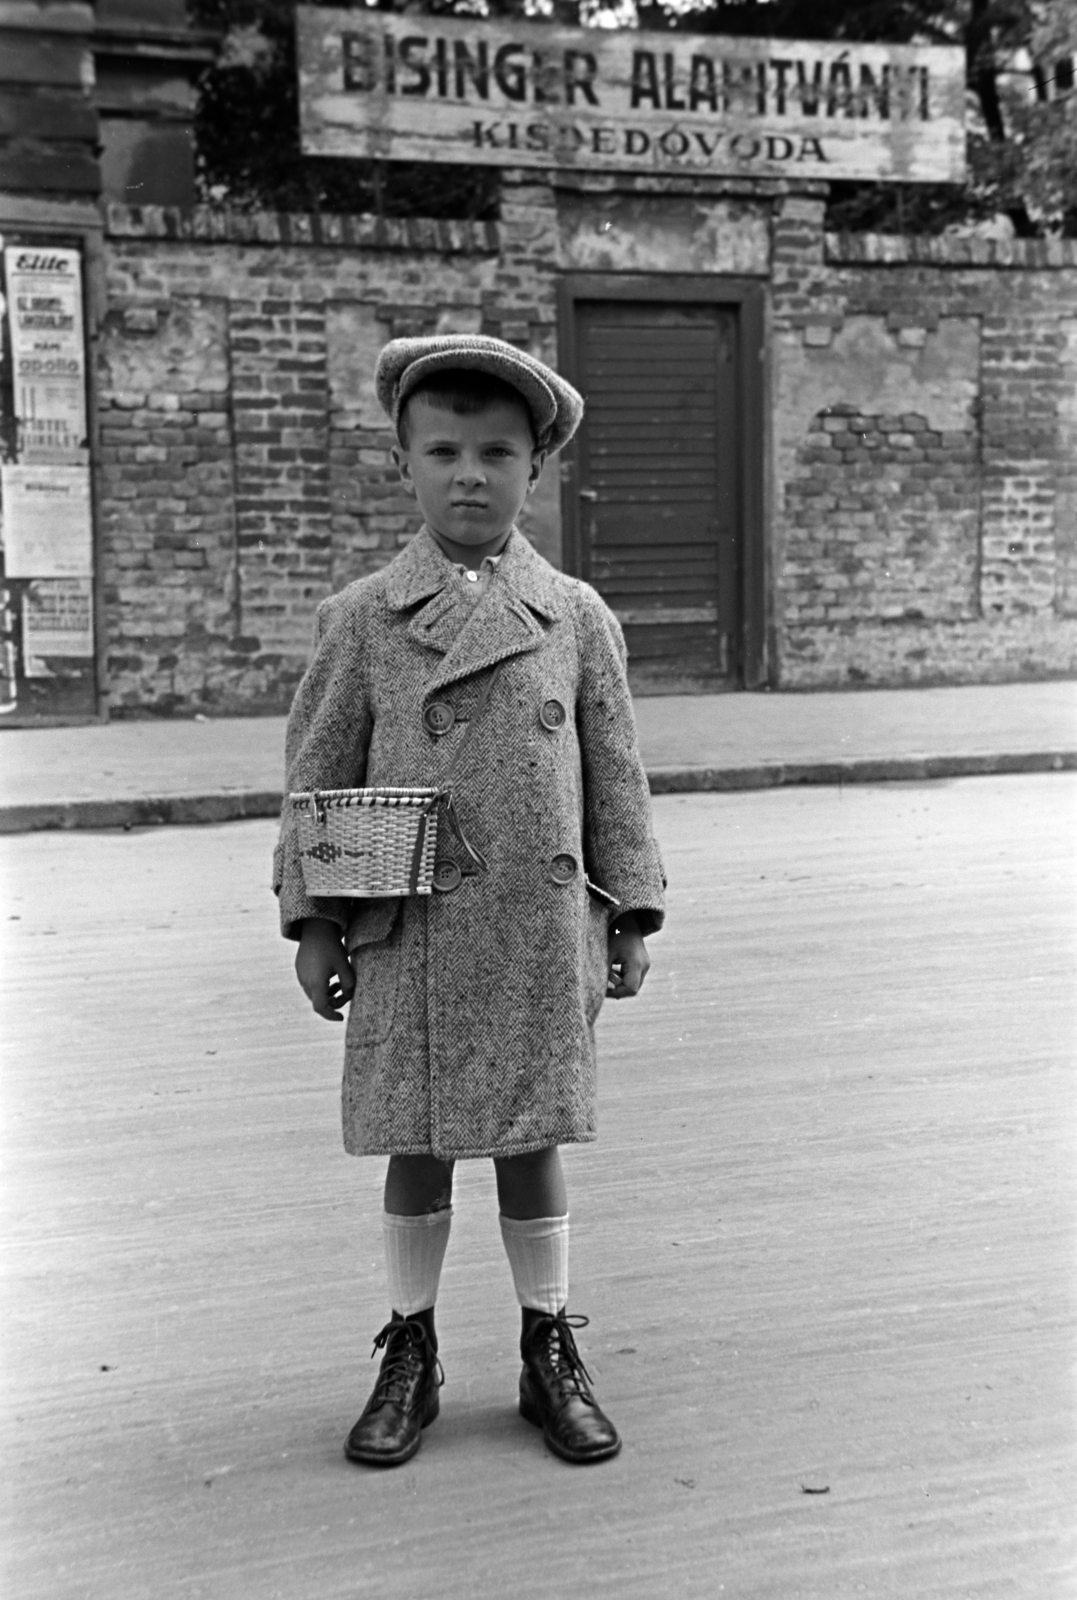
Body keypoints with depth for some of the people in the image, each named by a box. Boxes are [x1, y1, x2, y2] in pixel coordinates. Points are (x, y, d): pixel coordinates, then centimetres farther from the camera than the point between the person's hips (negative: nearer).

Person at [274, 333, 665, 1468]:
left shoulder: (577, 617, 3)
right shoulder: (360, 620, 0)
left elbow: (614, 775, 7)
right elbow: (317, 778, 3)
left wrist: (630, 918, 5)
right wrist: (313, 923, 1)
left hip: (541, 931, 1)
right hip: (408, 937, 0)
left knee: (531, 1141, 10)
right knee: (414, 1147, 9)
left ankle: (551, 1355, 26)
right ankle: (409, 1357, 26)